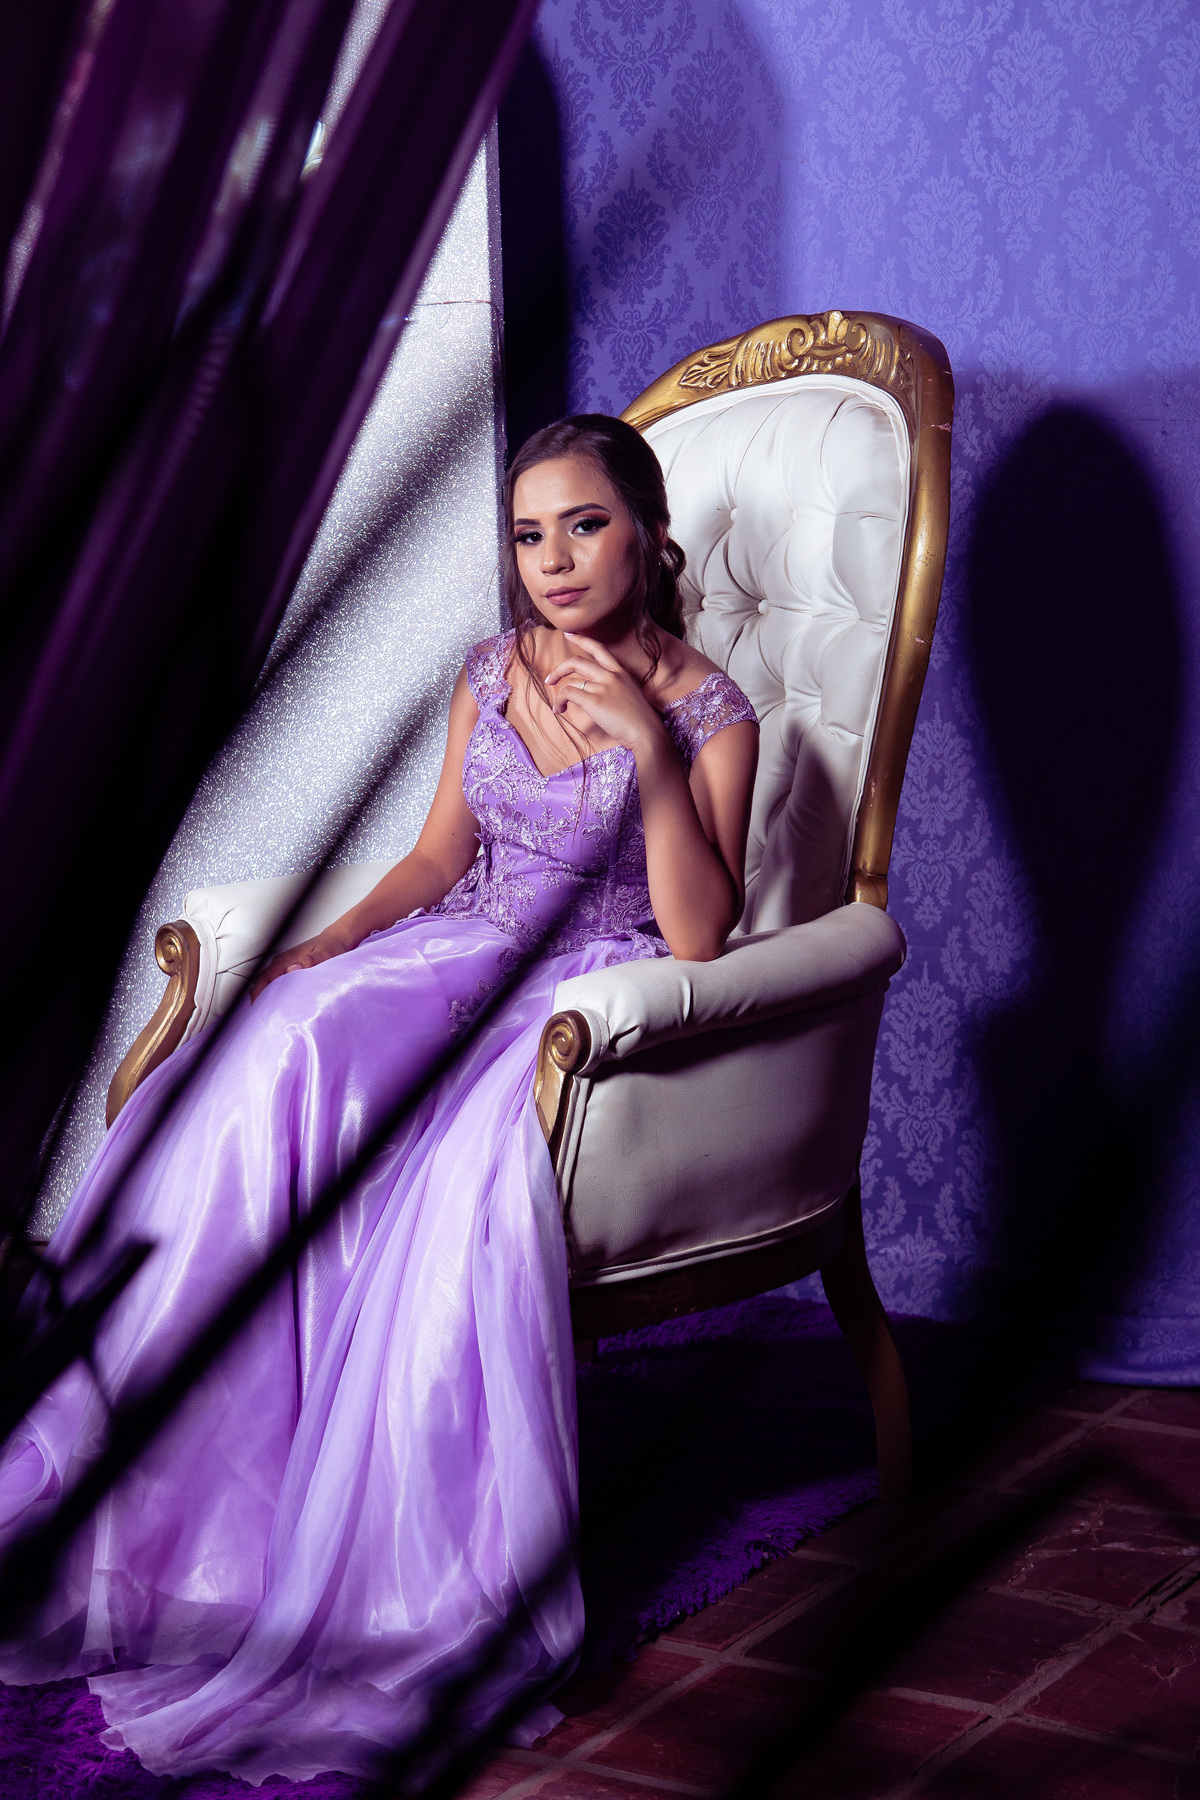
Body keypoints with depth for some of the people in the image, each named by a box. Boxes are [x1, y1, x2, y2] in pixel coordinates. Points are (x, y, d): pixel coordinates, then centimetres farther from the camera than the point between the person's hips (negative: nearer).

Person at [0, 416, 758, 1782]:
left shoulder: (708, 710, -4)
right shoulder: (490, 674, 12)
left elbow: (698, 937, -13)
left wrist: (649, 749, -21)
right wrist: (330, 944, 2)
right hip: (464, 959, 5)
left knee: (458, 1158, -36)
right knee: (272, 1063, -27)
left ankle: (428, 1599, -27)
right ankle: (145, 1495, -25)